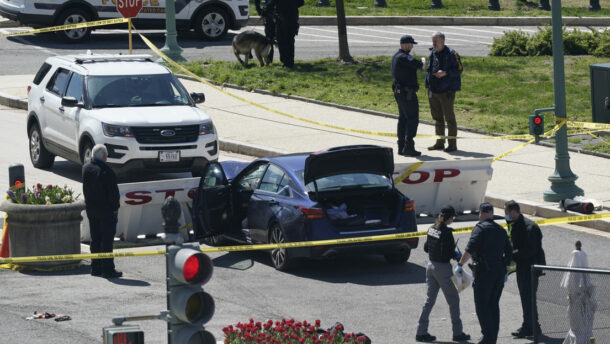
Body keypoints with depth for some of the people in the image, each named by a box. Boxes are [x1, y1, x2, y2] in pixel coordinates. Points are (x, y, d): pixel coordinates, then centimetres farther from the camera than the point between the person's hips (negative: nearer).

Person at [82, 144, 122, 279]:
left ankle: (95, 267, 19)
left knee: (95, 239, 14)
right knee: (107, 239, -1)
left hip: (91, 208, 7)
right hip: (106, 209, -7)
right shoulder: (106, 171, -21)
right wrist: (115, 207, -5)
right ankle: (107, 269, 1)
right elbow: (113, 192, -17)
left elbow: (86, 188, 10)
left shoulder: (86, 168, 1)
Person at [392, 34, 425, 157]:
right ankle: (408, 147, -11)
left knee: (403, 118, 15)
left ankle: (401, 147, 17)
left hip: (399, 91, 10)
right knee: (412, 119, -7)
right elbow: (419, 65, -22)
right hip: (407, 93, -10)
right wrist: (422, 61, 0)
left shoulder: (396, 56, 13)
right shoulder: (403, 58, -20)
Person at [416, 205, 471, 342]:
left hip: (431, 266, 8)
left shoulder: (432, 229, 3)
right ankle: (457, 333, 12)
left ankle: (421, 332, 11)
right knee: (453, 300, 6)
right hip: (443, 268, -8)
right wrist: (456, 255, -5)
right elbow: (446, 254, -24)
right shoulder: (446, 232, -21)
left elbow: (426, 248, 11)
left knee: (429, 299, 13)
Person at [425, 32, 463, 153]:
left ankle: (452, 144, 1)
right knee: (437, 117, 13)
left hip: (446, 91, -8)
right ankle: (440, 143, 22)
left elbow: (459, 69, -11)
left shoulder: (451, 54, -10)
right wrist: (428, 86, 14)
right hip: (434, 90, 8)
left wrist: (445, 73, -23)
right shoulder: (432, 53, 12)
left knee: (449, 118, -4)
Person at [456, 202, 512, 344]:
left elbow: (470, 249, -19)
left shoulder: (481, 228, -9)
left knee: (481, 306, -3)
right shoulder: (501, 230, 14)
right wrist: (504, 270, 27)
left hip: (484, 271, -7)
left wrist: (460, 265, -14)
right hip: (499, 271, 7)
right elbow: (509, 252, 19)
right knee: (494, 305, 13)